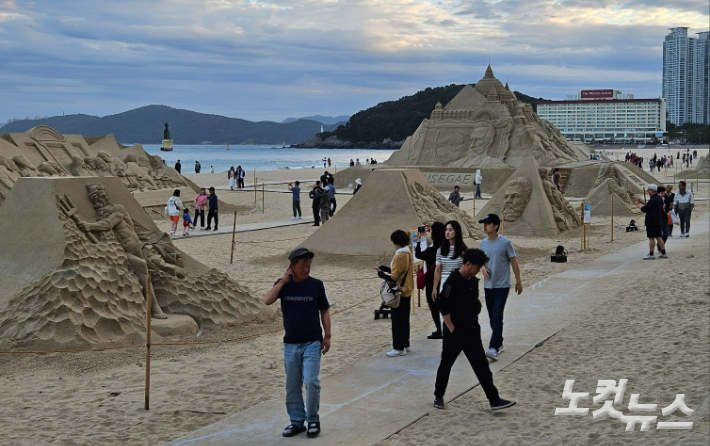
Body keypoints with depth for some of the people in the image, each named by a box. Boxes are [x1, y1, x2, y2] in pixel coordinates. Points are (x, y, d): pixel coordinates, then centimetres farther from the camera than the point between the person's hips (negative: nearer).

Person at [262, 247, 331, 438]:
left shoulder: (316, 285, -3)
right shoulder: (283, 284, 0)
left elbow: (324, 311, 3)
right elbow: (267, 301, -16)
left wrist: (327, 336, -1)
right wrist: (283, 281, -17)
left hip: (312, 343, -2)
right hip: (290, 344, 2)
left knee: (311, 382, -11)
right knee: (292, 386, 8)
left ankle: (313, 420, 8)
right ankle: (296, 421, 21)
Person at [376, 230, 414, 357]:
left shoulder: (400, 256, -21)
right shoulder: (408, 253, 7)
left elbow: (394, 277, -20)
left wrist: (381, 274, -6)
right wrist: (384, 269, 8)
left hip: (399, 293, -9)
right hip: (407, 292, 9)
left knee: (397, 320, -2)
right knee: (404, 320, 16)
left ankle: (399, 348, 3)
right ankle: (405, 345, 24)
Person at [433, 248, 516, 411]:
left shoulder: (473, 281, 5)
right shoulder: (452, 282, -18)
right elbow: (444, 308, -19)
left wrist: (474, 326, 13)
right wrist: (452, 330, -16)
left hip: (472, 332, 7)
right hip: (454, 333, -7)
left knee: (482, 366, 5)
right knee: (446, 364, 10)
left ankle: (494, 400, 7)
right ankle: (438, 396, 28)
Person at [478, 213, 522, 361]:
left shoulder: (505, 242, -11)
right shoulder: (483, 243, 4)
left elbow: (514, 261, -4)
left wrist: (518, 281, -1)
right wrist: (483, 268, -5)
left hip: (502, 286, -6)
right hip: (488, 286, 6)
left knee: (497, 317, -12)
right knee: (492, 318, 12)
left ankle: (493, 349, -15)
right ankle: (499, 344, 26)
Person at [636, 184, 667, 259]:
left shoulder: (653, 200, -20)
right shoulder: (659, 199, 11)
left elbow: (644, 209, -19)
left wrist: (639, 205, 0)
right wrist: (642, 203, 20)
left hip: (651, 222, -10)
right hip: (658, 221, 10)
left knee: (651, 238, -3)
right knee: (658, 237, 14)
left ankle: (651, 255, 1)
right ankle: (663, 253, 15)